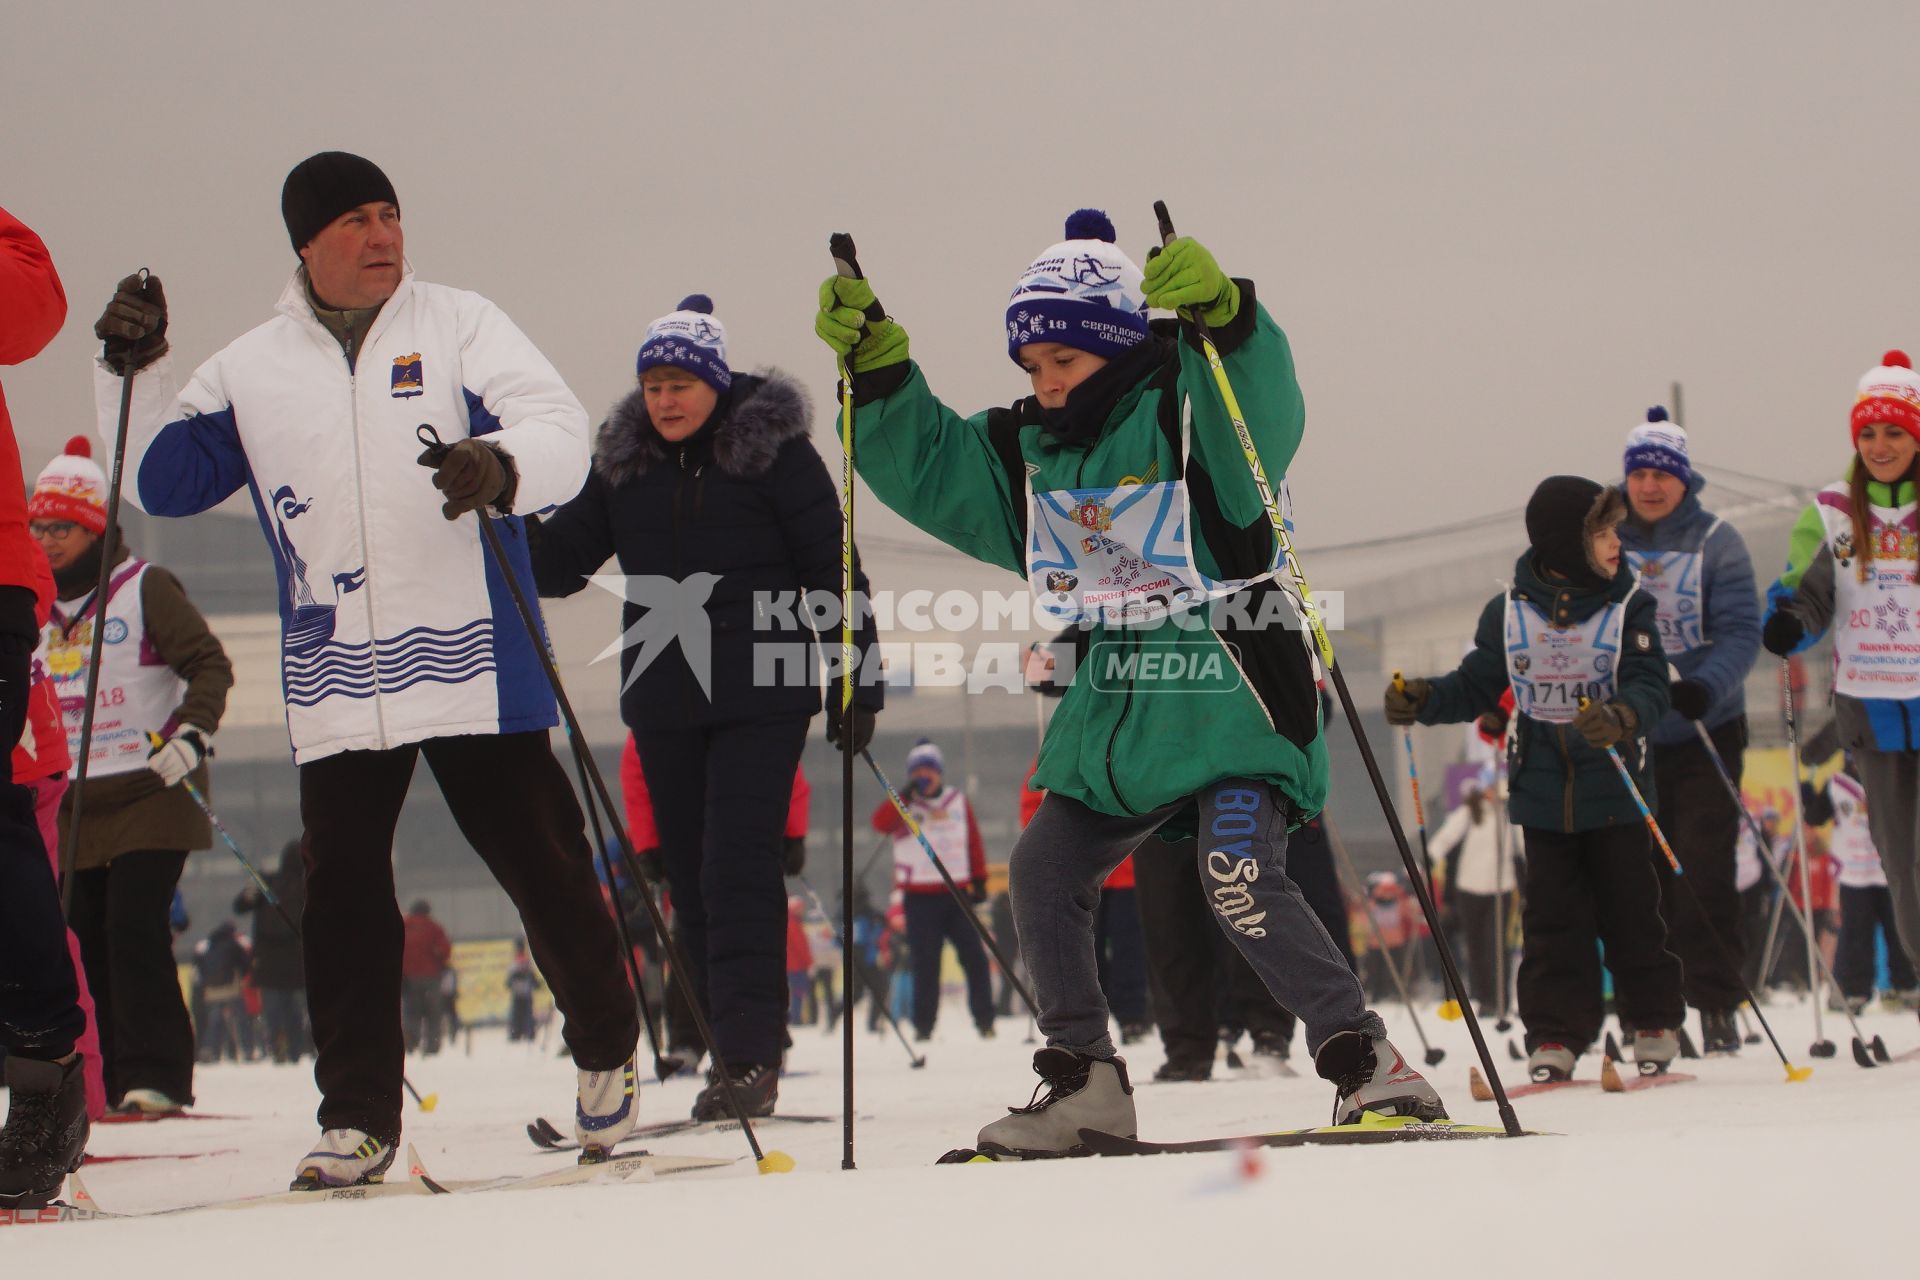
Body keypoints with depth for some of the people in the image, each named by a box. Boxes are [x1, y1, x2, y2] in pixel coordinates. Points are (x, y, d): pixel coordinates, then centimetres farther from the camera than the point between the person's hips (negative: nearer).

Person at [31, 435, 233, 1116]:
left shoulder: (145, 588, -4)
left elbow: (210, 664, -9)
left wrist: (193, 733, -22)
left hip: (152, 793, -7)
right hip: (81, 804, 7)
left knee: (134, 928, -16)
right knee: (88, 936, 2)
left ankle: (156, 1076, -14)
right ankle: (116, 1083, 8)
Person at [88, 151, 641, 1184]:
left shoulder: (458, 326, 2)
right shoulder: (251, 370, 10)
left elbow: (562, 433, -9)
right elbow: (163, 482, 15)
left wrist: (502, 467, -31)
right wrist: (135, 375, 1)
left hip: (475, 670, -2)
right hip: (336, 688, 2)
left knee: (540, 862, 3)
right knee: (342, 894, 0)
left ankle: (605, 1049, 23)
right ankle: (357, 1114, 8)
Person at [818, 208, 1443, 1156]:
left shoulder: (1190, 419, -11)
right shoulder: (1026, 454, 11)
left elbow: (1267, 410, -31)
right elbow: (923, 465, 14)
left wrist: (1222, 315, -49)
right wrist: (875, 367, 0)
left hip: (1229, 699, -8)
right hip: (1116, 709, 8)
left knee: (1242, 881, -23)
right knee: (1043, 871, 5)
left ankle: (1366, 1063, -17)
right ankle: (1086, 1083, 15)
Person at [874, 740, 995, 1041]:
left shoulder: (959, 802, 11)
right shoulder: (903, 807, 2)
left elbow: (974, 843, 14)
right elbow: (881, 823, -18)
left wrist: (979, 880, 9)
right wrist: (905, 796, -29)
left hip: (957, 893, 2)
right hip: (920, 897, -2)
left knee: (974, 958, -2)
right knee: (926, 964, -2)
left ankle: (984, 1020, 6)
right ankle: (923, 1025, 5)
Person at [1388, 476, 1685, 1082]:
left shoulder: (1629, 607, -3)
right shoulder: (1508, 612, 0)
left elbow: (1650, 685, -13)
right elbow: (1475, 686, 7)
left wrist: (1622, 718, -34)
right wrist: (1423, 701, -10)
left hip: (1614, 789, -1)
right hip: (1542, 790, 1)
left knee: (1630, 910, 5)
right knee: (1552, 918, 2)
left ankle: (1655, 1024, 19)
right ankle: (1555, 1035, 6)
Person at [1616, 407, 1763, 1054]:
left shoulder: (1716, 541, -1)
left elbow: (1741, 630, -9)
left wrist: (1705, 686, -27)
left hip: (1706, 730, -2)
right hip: (1628, 734, 2)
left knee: (1705, 868, -7)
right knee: (1643, 871, 2)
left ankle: (1717, 1002, -1)